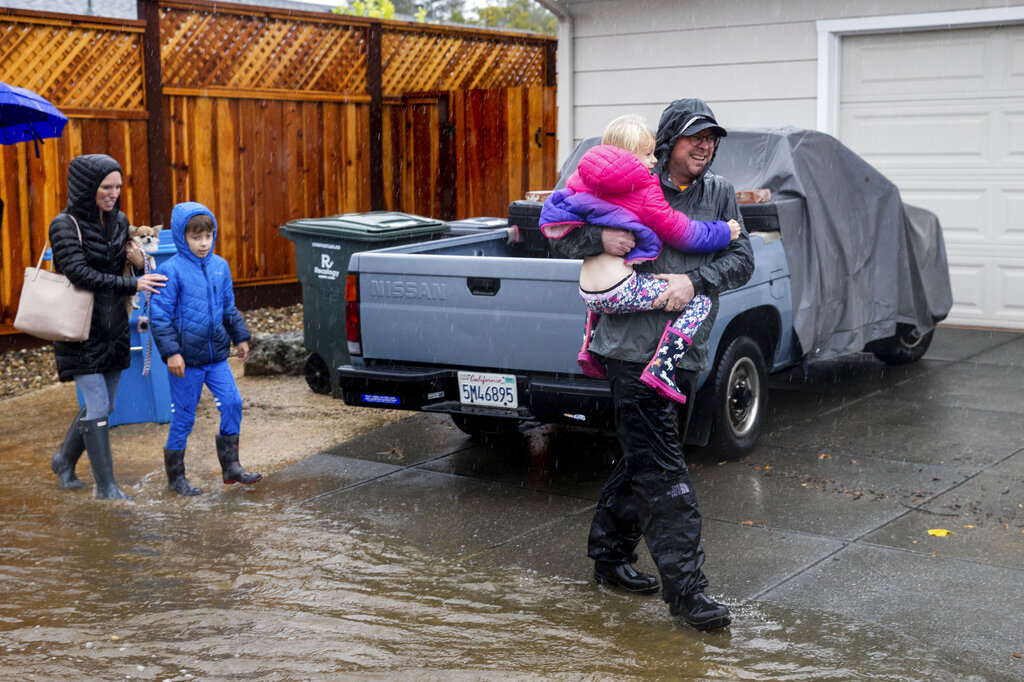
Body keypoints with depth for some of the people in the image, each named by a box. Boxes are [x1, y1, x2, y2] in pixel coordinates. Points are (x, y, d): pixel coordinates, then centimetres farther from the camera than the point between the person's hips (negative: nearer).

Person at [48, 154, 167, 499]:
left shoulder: (119, 221, 6)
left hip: (113, 327, 6)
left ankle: (65, 460, 37)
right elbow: (82, 274, -23)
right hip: (82, 331, -6)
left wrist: (139, 263, -8)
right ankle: (106, 486, 1)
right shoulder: (65, 225, -12)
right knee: (97, 408, -8)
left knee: (103, 405, 14)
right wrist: (132, 285, -30)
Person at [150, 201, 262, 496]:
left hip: (216, 354, 5)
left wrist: (240, 337, 18)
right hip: (186, 358, -5)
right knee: (183, 416, 3)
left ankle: (230, 466, 14)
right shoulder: (172, 270, -12)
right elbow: (160, 315, -12)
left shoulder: (220, 266, 6)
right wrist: (171, 352, -17)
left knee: (232, 403, 0)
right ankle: (175, 476, 17)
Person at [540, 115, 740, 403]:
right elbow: (684, 234, 0)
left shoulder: (583, 179, 10)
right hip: (622, 291, -8)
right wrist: (725, 232, 15)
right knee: (700, 300, -3)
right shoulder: (645, 192, -6)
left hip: (588, 294, 8)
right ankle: (661, 369, -11)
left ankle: (589, 349, 31)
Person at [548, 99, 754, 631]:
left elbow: (741, 259, 3)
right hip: (634, 346, -5)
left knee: (643, 460, 16)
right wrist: (600, 238, -18)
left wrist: (695, 280, -14)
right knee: (660, 469, -8)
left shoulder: (719, 194, 11)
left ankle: (609, 553, 33)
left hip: (687, 350, 6)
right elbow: (563, 238, 3)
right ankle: (685, 586, -6)